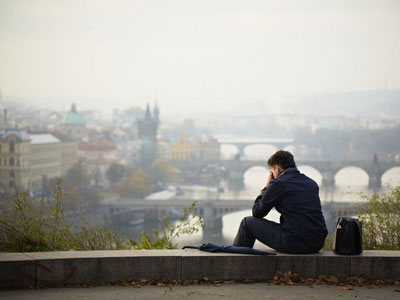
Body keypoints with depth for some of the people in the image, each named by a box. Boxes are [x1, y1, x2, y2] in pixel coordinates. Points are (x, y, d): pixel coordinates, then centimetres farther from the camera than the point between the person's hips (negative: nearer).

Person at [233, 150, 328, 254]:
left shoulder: (278, 183, -6)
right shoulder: (312, 183, 14)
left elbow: (257, 212, 3)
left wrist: (266, 187, 16)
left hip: (294, 243, -7)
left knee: (248, 222, 11)